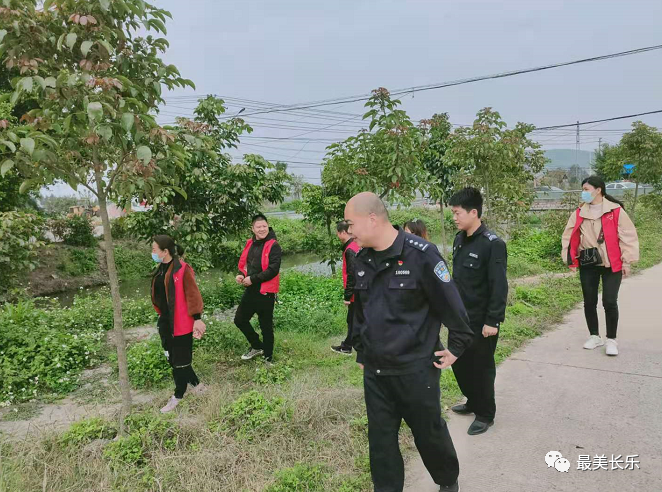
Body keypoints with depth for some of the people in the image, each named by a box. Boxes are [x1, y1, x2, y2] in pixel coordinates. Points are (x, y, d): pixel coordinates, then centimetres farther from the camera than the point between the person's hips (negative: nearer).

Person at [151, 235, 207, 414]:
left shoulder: (182, 269, -17)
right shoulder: (161, 269, 9)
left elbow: (192, 295, -18)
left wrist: (197, 319, -19)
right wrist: (161, 315, 20)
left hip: (180, 322, -9)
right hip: (165, 322, 9)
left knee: (180, 360, 4)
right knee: (172, 357, 16)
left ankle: (178, 396, 20)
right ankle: (196, 384, 31)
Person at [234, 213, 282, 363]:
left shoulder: (273, 246, -13)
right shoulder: (250, 244, 8)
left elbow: (273, 269, -21)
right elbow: (244, 263, 18)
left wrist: (252, 279, -19)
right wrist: (242, 275, -3)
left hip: (266, 292, -7)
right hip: (251, 290, 7)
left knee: (266, 326, 6)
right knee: (240, 319, 15)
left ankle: (268, 357, 23)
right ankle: (257, 346, 34)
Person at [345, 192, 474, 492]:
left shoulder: (420, 254, -18)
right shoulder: (362, 260, 3)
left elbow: (451, 304, -12)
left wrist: (457, 347, -6)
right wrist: (360, 351, 17)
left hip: (416, 368, -4)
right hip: (374, 371, 5)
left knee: (429, 433, 16)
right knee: (380, 438, 13)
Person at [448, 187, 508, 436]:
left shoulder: (493, 244, -18)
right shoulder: (459, 240, 5)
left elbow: (499, 287, -19)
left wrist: (493, 321, -20)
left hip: (481, 320, -7)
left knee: (481, 367, 6)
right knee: (459, 362, 17)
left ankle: (485, 414, 24)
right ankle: (473, 402, 38)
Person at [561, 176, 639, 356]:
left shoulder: (615, 210, -7)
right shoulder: (579, 213, 4)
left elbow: (627, 235, -6)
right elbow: (570, 236, 7)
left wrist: (627, 261, -8)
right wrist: (571, 258, 0)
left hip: (612, 264, -4)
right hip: (588, 264, 4)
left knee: (609, 302, -4)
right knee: (589, 302, 10)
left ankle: (611, 340, 13)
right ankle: (594, 336, 27)